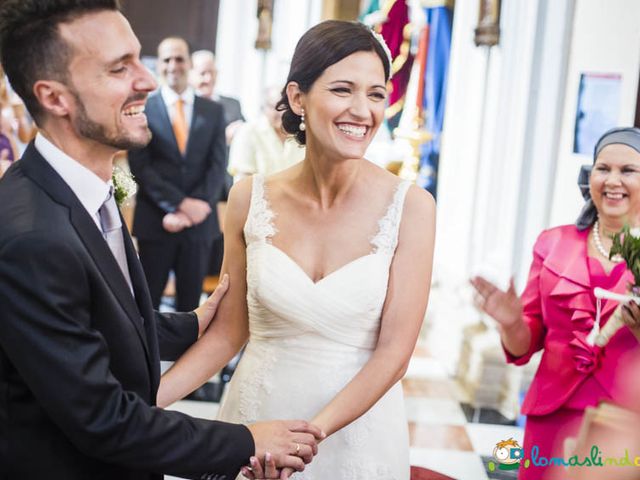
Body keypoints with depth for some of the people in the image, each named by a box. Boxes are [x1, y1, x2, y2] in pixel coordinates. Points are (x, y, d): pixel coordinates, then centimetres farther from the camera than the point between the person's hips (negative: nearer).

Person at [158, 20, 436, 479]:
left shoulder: (410, 206, -13)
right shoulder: (250, 198, -7)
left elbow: (394, 351, -13)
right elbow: (228, 330, 0)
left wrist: (311, 432, -23)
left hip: (356, 427, -2)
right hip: (256, 413, 2)